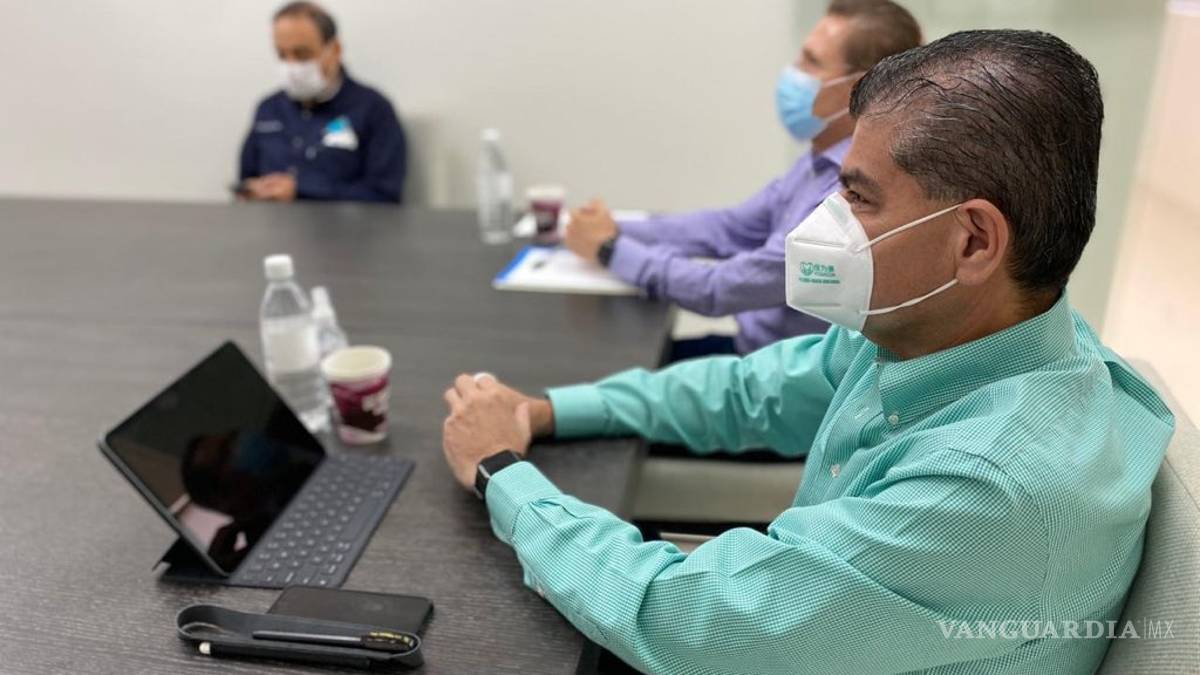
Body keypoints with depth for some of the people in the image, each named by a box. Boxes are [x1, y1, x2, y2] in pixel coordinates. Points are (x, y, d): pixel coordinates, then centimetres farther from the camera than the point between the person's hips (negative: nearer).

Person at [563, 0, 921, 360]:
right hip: (758, 349, 8)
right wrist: (621, 230, -4)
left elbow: (724, 290, -26)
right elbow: (733, 226, 8)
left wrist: (611, 249, -15)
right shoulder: (825, 161, 2)